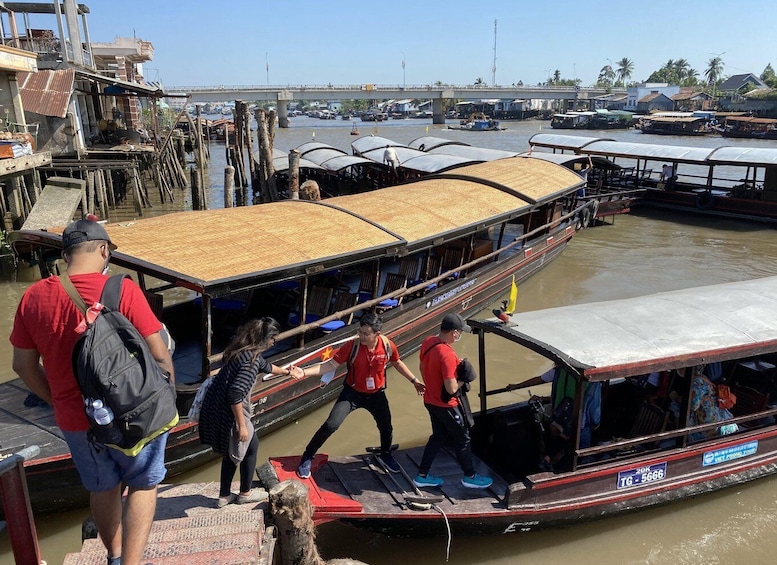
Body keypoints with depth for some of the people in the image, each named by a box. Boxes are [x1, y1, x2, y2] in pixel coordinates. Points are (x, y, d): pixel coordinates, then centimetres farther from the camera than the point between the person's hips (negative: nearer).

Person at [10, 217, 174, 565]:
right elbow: (159, 356, -18)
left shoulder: (33, 298, -6)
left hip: (74, 418, 5)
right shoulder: (123, 290, -20)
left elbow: (23, 366, 4)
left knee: (103, 489, 25)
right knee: (143, 485, 17)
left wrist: (59, 401, 17)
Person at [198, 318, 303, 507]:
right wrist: (242, 426, -21)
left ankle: (224, 496, 35)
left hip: (215, 407, 9)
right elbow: (235, 395, -29)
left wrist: (287, 372, 42)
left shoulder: (244, 350, 7)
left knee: (231, 451, 24)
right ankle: (245, 493, 31)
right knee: (251, 446, 14)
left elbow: (264, 365, 28)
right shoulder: (250, 360, -24)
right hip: (227, 413, -9)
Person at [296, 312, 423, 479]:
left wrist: (414, 381, 6)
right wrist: (304, 372, -33)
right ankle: (307, 458, 6)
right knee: (331, 425, -14)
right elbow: (331, 365, -22)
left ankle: (385, 455, 48)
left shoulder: (387, 345, -19)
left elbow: (397, 363, 2)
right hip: (352, 392, -2)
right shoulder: (352, 345, -25)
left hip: (376, 394, 3)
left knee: (386, 428, 14)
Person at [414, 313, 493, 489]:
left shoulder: (427, 342, -5)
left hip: (430, 400, 8)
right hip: (446, 405, -8)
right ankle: (470, 477, 29)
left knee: (438, 436, 22)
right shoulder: (447, 355, -32)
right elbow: (451, 388, -29)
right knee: (463, 439, 12)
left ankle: (422, 476, 29)